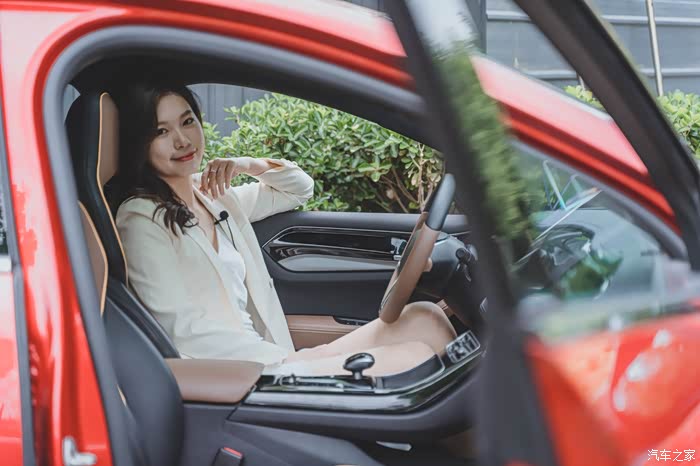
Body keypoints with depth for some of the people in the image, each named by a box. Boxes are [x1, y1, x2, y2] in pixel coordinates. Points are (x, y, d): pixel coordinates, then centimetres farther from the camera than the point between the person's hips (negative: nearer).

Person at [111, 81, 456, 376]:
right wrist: (291, 362, -16)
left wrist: (249, 165, 10)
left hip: (268, 358, 8)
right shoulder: (142, 220, -8)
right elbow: (183, 328, -15)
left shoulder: (215, 197, 17)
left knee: (422, 318, -7)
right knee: (418, 354, -18)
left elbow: (299, 188, 31)